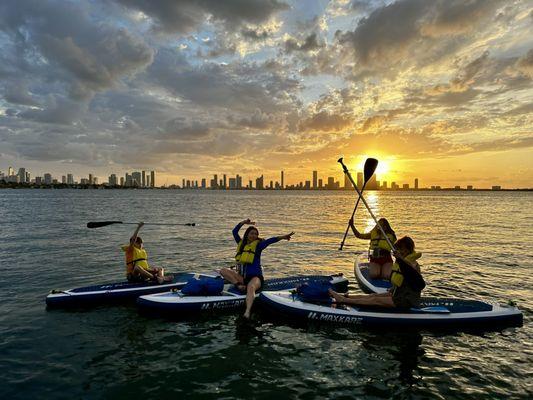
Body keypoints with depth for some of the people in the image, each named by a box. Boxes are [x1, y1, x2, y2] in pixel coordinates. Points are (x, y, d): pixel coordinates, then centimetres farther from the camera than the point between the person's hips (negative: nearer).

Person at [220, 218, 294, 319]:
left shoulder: (258, 244, 2)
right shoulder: (241, 243, 16)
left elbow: (269, 241, -12)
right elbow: (234, 232, 18)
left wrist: (282, 237, -25)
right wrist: (243, 222, 8)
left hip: (255, 277, -5)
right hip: (242, 276, 6)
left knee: (251, 287, -39)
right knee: (223, 271, -10)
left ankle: (247, 311, -57)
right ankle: (238, 285, -27)